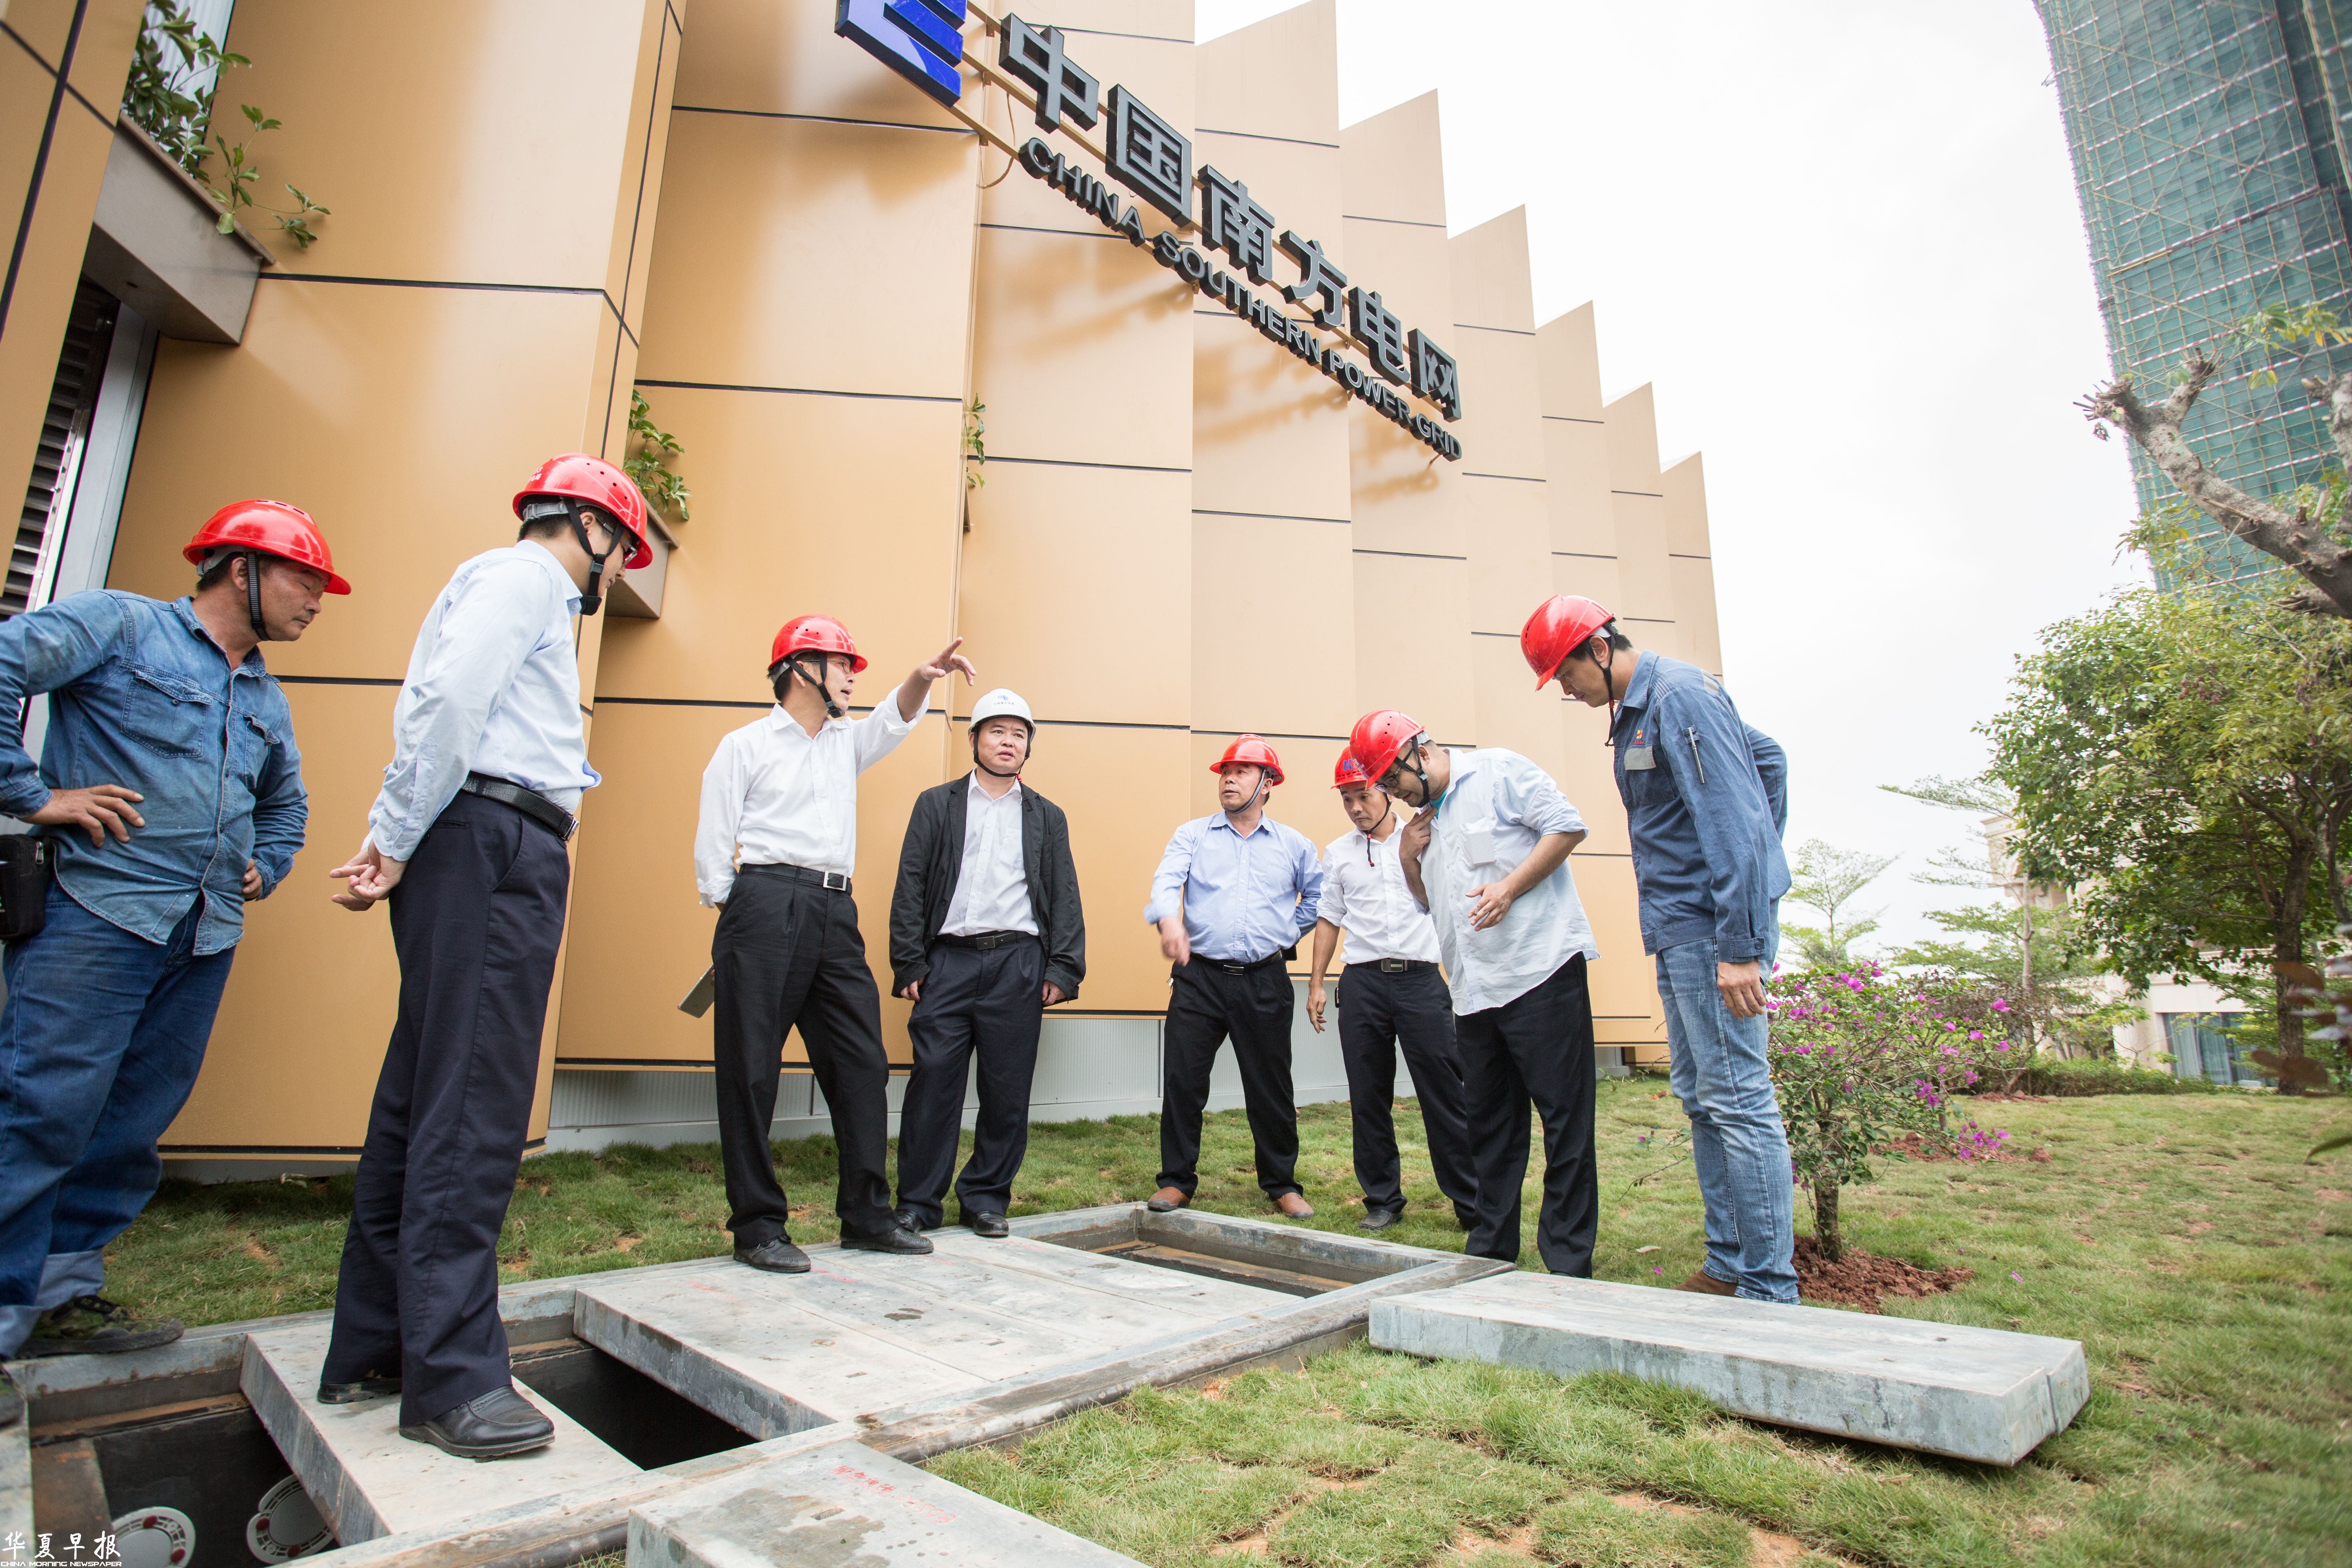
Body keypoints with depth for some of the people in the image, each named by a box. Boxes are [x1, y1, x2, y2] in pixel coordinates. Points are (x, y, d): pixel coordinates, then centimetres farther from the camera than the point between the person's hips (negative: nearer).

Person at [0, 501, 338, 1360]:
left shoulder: (267, 700, 21)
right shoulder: (121, 624, 1)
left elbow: (287, 801, 34)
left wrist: (264, 870, 18)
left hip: (205, 939, 7)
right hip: (98, 912, -6)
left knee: (133, 1127, 9)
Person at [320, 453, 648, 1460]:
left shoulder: (526, 594, 30)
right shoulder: (523, 575, 0)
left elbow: (439, 709, 19)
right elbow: (449, 698, -16)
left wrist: (391, 848, 6)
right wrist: (397, 845, -11)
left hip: (489, 861, 10)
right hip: (494, 848, -10)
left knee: (425, 1102, 11)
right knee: (473, 1110, -11)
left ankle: (370, 1352, 20)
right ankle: (452, 1380, -7)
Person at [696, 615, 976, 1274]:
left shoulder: (846, 741, 22)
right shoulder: (745, 745, 5)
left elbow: (894, 719, 7)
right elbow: (714, 843, 2)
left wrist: (922, 677, -12)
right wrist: (732, 924, -2)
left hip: (836, 912, 6)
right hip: (766, 904, -6)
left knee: (862, 1063, 4)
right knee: (751, 1069, -2)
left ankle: (866, 1216, 12)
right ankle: (757, 1226, 7)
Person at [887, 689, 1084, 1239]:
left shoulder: (1047, 817, 15)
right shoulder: (937, 805, 11)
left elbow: (1065, 899, 11)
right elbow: (910, 888, 6)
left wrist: (1063, 969, 0)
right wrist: (910, 964, -3)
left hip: (1018, 965, 1)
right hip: (948, 961, -1)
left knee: (1008, 1091, 4)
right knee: (933, 1084, -2)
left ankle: (986, 1199, 18)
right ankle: (918, 1203, 11)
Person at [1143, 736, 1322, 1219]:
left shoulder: (1294, 845, 10)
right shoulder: (1192, 835, 6)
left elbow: (1320, 896, 23)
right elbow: (1167, 880, -12)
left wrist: (1290, 935, 12)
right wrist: (1169, 919, -33)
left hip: (1265, 982, 1)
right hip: (1199, 977, 0)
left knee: (1271, 1087, 8)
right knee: (1182, 1080, 1)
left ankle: (1281, 1183, 24)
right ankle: (1176, 1180, 17)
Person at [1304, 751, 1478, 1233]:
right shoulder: (1338, 853, 13)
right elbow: (1329, 918, 16)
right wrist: (1316, 983, 12)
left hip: (1421, 977, -2)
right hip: (1362, 981, 2)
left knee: (1445, 1094, -1)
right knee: (1368, 1098, 6)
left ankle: (1474, 1204, 10)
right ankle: (1383, 1200, 19)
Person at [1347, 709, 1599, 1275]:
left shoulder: (1497, 771, -2)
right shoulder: (1422, 821, 20)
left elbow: (1567, 826, -8)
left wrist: (1510, 888, -17)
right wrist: (1409, 861, 7)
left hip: (1541, 969, -8)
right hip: (1475, 990, 8)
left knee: (1564, 1115, -2)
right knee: (1488, 1121, 13)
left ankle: (1570, 1264, 7)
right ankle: (1492, 1249, 25)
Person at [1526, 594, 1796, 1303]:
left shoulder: (1678, 694, -13)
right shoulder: (1636, 709, 16)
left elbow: (1735, 820, -19)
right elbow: (1764, 753, 28)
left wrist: (1741, 948, -22)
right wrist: (1762, 863, 22)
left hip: (1715, 924, -10)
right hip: (1679, 927, 10)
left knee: (1738, 1100, -6)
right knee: (1700, 1098, 13)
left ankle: (1770, 1290, 3)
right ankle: (1728, 1265, 22)